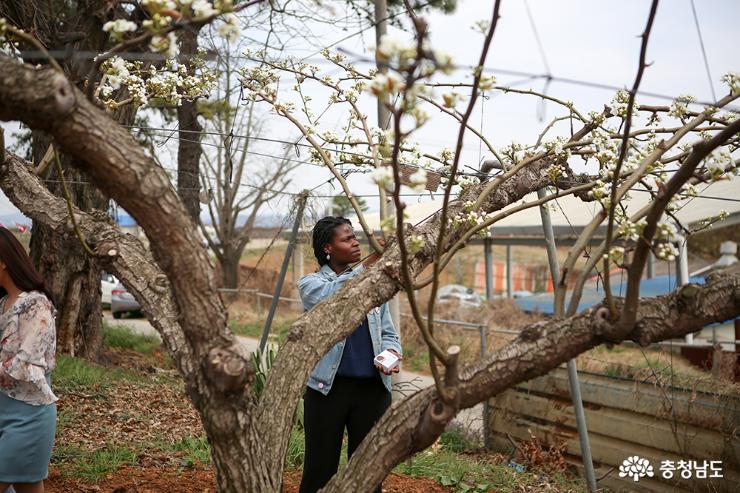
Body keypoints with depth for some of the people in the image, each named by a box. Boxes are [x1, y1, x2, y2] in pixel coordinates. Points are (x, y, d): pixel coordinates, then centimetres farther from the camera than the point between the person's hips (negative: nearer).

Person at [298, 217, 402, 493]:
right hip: (328, 387, -3)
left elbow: (388, 333, 12)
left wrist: (391, 352, -10)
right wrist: (367, 267, -32)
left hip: (373, 388, 3)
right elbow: (329, 297, -23)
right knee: (320, 469, 4)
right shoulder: (311, 283, 1)